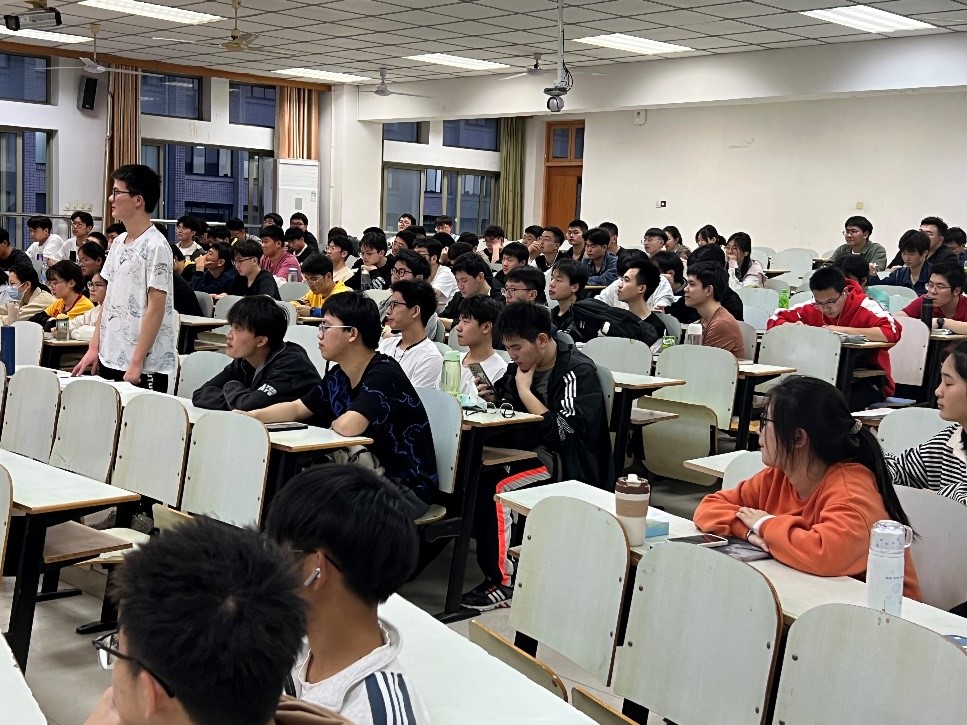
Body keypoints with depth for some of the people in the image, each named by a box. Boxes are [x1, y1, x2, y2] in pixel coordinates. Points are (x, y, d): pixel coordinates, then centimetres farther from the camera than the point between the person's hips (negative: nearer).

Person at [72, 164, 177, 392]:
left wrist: (136, 364, -17)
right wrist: (94, 348, 11)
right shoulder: (118, 242, 12)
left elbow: (156, 309, -15)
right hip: (109, 360, 8)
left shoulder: (155, 246, -12)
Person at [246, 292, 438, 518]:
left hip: (408, 489, -8)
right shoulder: (337, 377, 4)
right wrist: (252, 416, 1)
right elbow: (296, 408, 17)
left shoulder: (383, 374, -22)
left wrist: (332, 425, -9)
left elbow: (347, 426, -33)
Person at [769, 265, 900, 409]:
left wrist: (844, 330, -29)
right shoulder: (812, 308, -3)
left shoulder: (864, 306, -15)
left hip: (869, 381, -4)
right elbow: (773, 321, 5)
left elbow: (893, 332, -31)